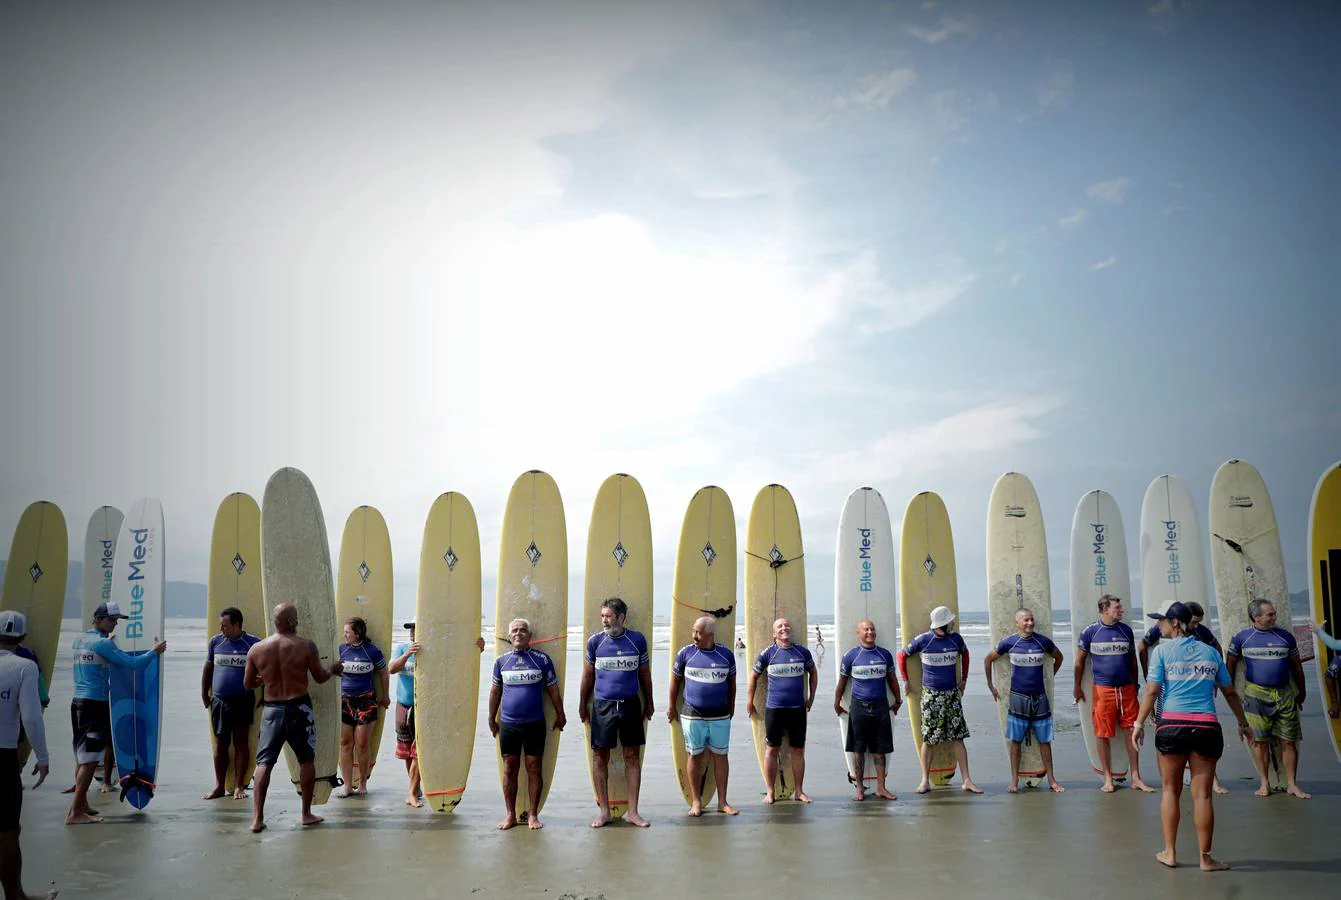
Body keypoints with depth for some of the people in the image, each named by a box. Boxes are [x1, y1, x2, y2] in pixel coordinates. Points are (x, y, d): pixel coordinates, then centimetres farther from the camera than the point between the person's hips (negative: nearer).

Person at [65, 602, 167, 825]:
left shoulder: (80, 640, 13)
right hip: (96, 704, -9)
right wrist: (155, 651, -3)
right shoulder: (102, 643, -12)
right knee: (90, 759, -8)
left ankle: (81, 804, 21)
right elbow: (132, 664, -16)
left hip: (78, 702, 9)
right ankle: (75, 812, -10)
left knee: (82, 756, 15)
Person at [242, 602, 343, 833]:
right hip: (299, 708, -2)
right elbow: (319, 678, -1)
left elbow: (248, 684, 6)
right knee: (306, 760, 12)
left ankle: (257, 818, 0)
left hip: (271, 710, 2)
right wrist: (334, 670, 20)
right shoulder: (306, 646, -10)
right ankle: (307, 814, 18)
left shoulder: (256, 649, -2)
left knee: (264, 763, 6)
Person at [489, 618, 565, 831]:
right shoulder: (501, 661, 5)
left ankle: (533, 815, 11)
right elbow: (495, 691, 13)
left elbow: (553, 689, 5)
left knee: (535, 768, 2)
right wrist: (492, 719, 14)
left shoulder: (542, 659, 0)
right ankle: (510, 815, 15)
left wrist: (560, 715, 8)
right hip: (508, 724, 2)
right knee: (509, 769, 5)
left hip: (535, 724, -1)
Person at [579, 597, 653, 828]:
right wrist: (583, 705, 13)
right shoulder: (595, 641, 1)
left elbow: (645, 673, 11)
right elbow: (588, 675, 10)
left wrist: (648, 703, 15)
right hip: (602, 706, 0)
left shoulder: (637, 640, 1)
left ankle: (632, 812, 11)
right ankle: (604, 811, 13)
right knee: (600, 757, 2)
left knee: (633, 757, 3)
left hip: (630, 705, 0)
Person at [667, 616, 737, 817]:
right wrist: (671, 706, 9)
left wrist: (731, 707, 16)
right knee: (694, 756, 5)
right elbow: (675, 679, 6)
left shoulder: (726, 655, 0)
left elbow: (731, 682, 12)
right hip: (693, 715, -1)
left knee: (720, 755, 5)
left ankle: (722, 802, 13)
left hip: (720, 716, 1)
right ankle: (696, 802, 14)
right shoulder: (685, 653, -3)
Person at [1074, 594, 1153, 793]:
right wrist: (1078, 687, 6)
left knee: (1131, 733, 2)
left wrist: (1135, 685, 19)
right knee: (1103, 735, 2)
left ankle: (1136, 778, 11)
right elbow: (1079, 660, 6)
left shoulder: (1126, 630, 7)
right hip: (1103, 689, -3)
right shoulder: (1090, 631, -2)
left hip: (1127, 689, 3)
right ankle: (1108, 779, 13)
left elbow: (1132, 659, 17)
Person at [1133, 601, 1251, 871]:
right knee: (1202, 794, 5)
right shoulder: (1210, 652, 11)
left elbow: (1152, 690, -7)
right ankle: (1206, 858, 10)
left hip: (1172, 726, -2)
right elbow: (1230, 692, 17)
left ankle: (1170, 852, 15)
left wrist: (1139, 723, -2)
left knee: (1169, 790, 12)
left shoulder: (1163, 650, 1)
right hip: (1206, 727, 2)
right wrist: (1243, 724, 29)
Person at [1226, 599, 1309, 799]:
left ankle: (1291, 784, 11)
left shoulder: (1285, 637, 7)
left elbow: (1296, 665, 16)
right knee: (1260, 741, 2)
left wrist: (1301, 691, 20)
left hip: (1284, 694, 2)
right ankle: (1264, 783, 12)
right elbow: (1230, 664, 10)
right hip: (1256, 694, -2)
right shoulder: (1242, 638, 2)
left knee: (1289, 741, 2)